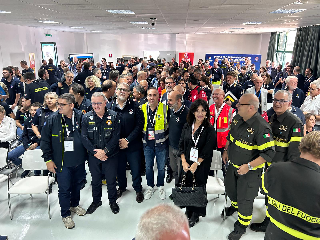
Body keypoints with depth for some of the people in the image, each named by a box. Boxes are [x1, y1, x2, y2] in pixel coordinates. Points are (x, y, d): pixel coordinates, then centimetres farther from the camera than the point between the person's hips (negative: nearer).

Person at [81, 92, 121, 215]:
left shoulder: (114, 116, -7)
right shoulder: (86, 117, -3)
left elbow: (116, 137, -10)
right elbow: (84, 138, -6)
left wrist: (105, 151, -17)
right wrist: (95, 152, -15)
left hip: (110, 155, -1)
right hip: (93, 155, 2)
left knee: (111, 180, 10)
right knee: (95, 180, 16)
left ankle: (113, 201, 33)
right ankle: (96, 201, 38)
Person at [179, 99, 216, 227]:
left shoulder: (210, 130, -9)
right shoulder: (187, 126, 3)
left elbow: (207, 150, -13)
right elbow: (181, 145, 4)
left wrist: (196, 164, -16)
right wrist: (184, 162, -6)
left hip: (201, 165, -3)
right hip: (187, 164, 4)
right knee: (187, 187, 12)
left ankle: (195, 214, 28)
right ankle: (188, 211, 33)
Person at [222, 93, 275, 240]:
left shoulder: (261, 127, -30)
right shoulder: (237, 118, -7)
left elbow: (269, 153, -27)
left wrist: (249, 166, -28)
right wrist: (226, 150, 11)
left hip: (250, 170, -7)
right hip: (233, 164, 7)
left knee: (245, 198, 8)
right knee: (229, 187, 27)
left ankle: (242, 225, 35)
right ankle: (235, 205, 60)